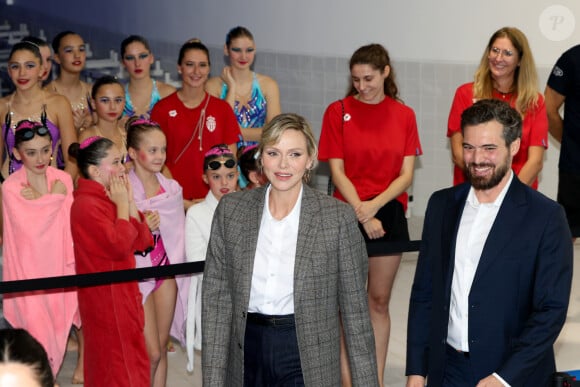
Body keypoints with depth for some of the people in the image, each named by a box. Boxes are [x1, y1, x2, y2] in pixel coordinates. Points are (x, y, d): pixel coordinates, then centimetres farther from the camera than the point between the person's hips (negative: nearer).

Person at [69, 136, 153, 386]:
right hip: (106, 298, -9)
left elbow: (142, 241, 5)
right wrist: (122, 205, -15)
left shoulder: (108, 199, 9)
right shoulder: (86, 205, -19)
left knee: (128, 360, 17)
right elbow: (120, 245, -27)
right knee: (117, 367, 0)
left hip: (123, 294, 9)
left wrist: (129, 201, -3)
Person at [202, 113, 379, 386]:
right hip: (247, 354, 2)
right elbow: (216, 299, 0)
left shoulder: (339, 217, -8)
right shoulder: (231, 210, -1)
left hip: (308, 360, -2)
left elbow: (354, 308, -4)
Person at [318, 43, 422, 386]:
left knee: (379, 301, 10)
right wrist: (361, 213, -15)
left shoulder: (404, 115, 3)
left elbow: (406, 174, -1)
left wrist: (374, 206, -15)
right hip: (348, 215, -1)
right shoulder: (338, 111, -1)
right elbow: (337, 171, -5)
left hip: (389, 214, 2)